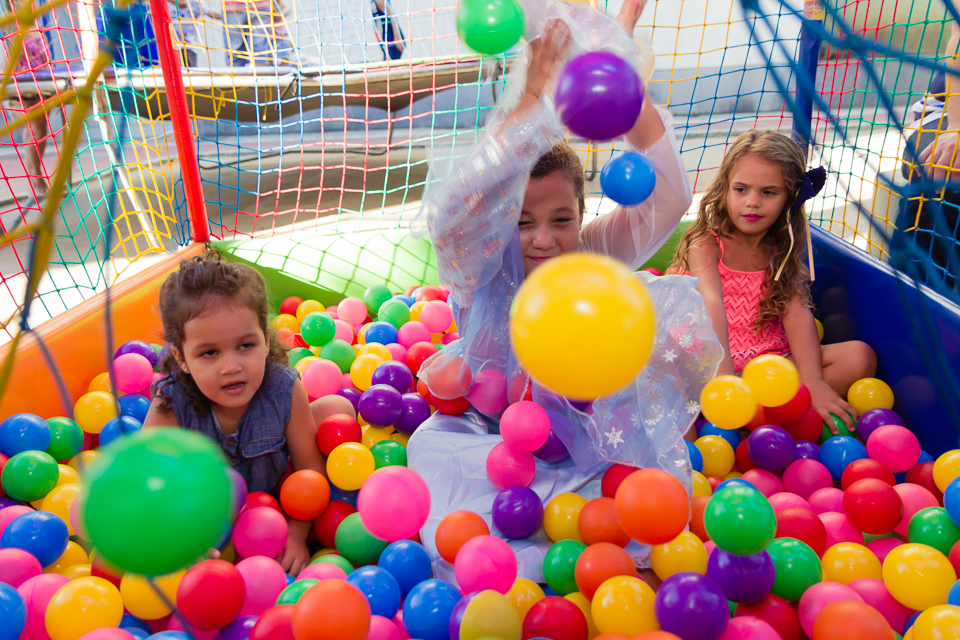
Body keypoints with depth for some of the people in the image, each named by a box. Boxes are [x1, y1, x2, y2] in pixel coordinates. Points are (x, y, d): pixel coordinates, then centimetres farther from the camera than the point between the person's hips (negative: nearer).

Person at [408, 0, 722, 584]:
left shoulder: (597, 253, -9)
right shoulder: (483, 266, -15)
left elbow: (670, 197, -25)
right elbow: (453, 212, -39)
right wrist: (534, 100, -44)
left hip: (585, 436, 2)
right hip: (490, 435, -1)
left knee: (659, 464, -23)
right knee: (432, 444, -29)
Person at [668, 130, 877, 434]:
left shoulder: (783, 249, 10)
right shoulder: (706, 244, -4)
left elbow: (797, 309, -6)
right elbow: (712, 305, -22)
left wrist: (811, 380, -23)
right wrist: (724, 377, -39)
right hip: (716, 362, -4)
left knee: (859, 356, -17)